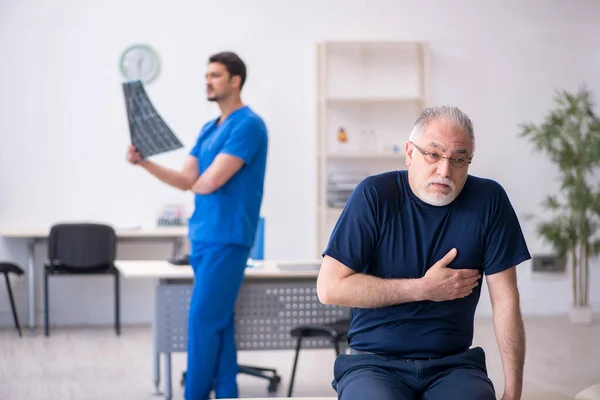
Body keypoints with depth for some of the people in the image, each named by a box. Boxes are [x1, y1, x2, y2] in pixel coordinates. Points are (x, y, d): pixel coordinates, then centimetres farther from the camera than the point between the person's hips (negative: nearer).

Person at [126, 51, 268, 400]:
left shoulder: (248, 125, -13)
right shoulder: (209, 129, 17)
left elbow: (211, 181, -20)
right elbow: (186, 181, 11)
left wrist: (197, 182, 3)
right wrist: (143, 162, -2)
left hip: (227, 238, -9)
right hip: (203, 236, 9)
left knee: (204, 318, -7)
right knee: (218, 320, 10)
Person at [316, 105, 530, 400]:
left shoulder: (488, 200, 0)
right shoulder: (375, 195, -6)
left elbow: (506, 301, -1)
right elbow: (329, 288, -10)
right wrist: (424, 289, -10)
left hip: (453, 365, 2)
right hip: (373, 364, -1)